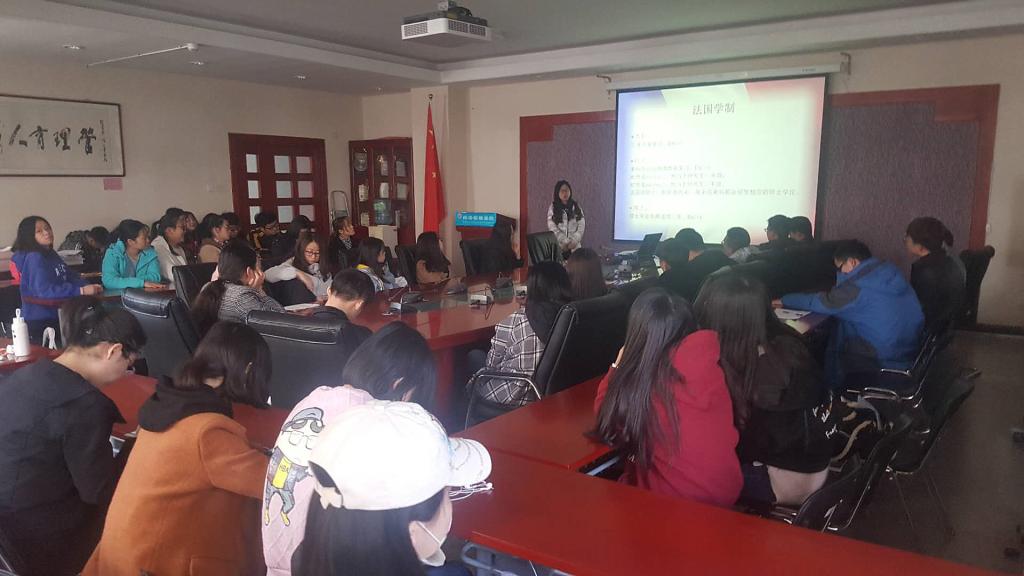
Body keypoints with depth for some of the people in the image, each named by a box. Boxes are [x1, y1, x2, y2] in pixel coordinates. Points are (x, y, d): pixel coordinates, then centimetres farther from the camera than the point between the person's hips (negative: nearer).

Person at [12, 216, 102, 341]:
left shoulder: (50, 254, 9)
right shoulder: (34, 258, -19)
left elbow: (70, 275, 10)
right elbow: (45, 290, -29)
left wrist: (88, 286, -10)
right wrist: (81, 291, -32)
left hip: (55, 316, 9)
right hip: (39, 320, -8)